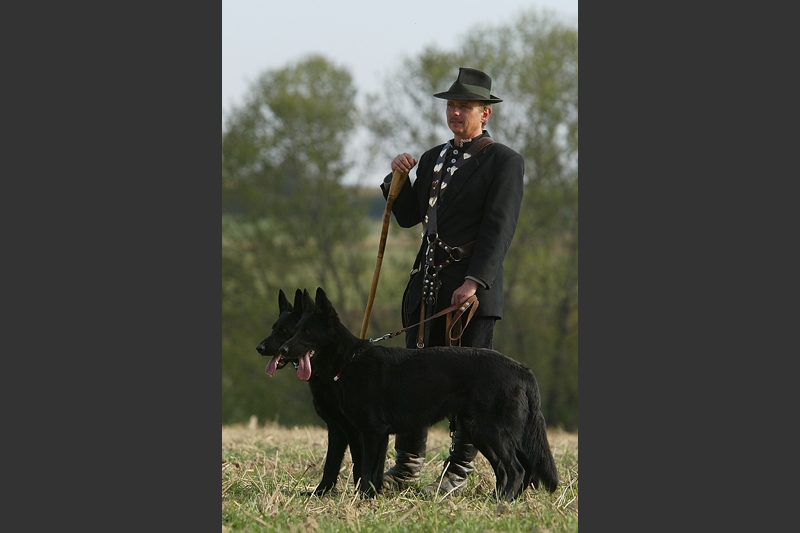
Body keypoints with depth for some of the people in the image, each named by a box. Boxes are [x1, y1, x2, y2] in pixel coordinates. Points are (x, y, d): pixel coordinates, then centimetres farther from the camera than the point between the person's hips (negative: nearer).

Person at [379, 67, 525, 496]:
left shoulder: (504, 162, -4)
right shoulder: (433, 159, 18)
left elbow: (499, 229, -12)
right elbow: (408, 217, 23)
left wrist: (474, 282, -22)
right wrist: (398, 178, 4)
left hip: (473, 288, -6)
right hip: (426, 285, 6)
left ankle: (459, 471, 7)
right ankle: (408, 464, 16)